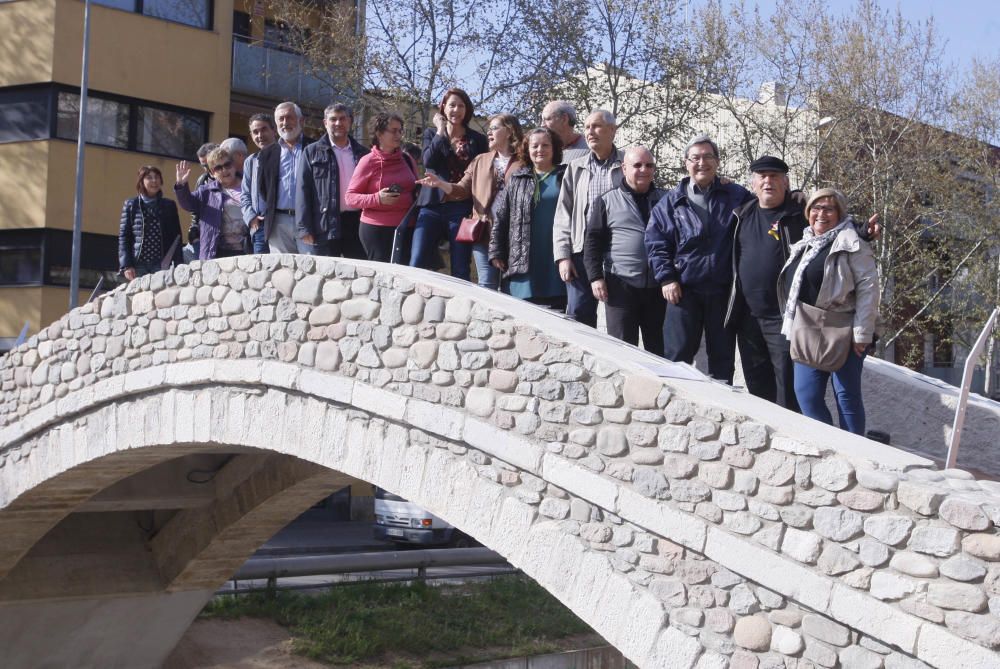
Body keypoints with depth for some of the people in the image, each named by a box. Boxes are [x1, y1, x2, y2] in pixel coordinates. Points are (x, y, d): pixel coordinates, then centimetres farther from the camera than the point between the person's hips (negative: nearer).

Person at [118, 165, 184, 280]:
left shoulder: (169, 206, 13)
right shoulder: (131, 205, 9)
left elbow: (176, 238, 11)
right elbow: (123, 237, 5)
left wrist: (179, 266, 1)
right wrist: (126, 266, -6)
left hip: (162, 265, 1)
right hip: (138, 265, -1)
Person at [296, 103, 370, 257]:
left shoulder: (362, 153, 14)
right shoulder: (312, 152, 6)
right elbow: (303, 191, 0)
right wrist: (304, 228, -10)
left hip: (357, 223, 3)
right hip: (324, 226, -3)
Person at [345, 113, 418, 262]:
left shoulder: (407, 160, 11)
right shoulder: (368, 161, -4)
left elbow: (415, 191, 27)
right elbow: (350, 197, -5)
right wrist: (377, 198, -18)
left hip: (405, 228, 4)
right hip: (376, 229, -4)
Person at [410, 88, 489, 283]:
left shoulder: (477, 140, 10)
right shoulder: (432, 134, 13)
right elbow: (428, 161, -5)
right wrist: (440, 132, -3)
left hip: (463, 207, -1)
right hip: (433, 205, 1)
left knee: (460, 269, -1)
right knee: (417, 264, -8)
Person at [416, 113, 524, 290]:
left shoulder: (523, 163, -1)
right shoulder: (480, 161, 15)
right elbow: (463, 189, 10)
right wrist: (441, 184, -7)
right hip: (485, 231, 4)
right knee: (487, 285, 5)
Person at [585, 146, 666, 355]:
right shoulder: (607, 201, 3)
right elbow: (593, 241, 1)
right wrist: (595, 277, -7)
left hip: (658, 286, 3)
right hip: (621, 285, -3)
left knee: (659, 347, 10)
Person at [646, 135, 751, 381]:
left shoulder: (737, 197, 5)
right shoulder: (672, 201, 4)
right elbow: (656, 242, 2)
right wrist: (666, 278, -6)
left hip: (723, 291, 1)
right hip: (683, 290, -1)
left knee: (723, 356, 10)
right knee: (677, 353, 2)